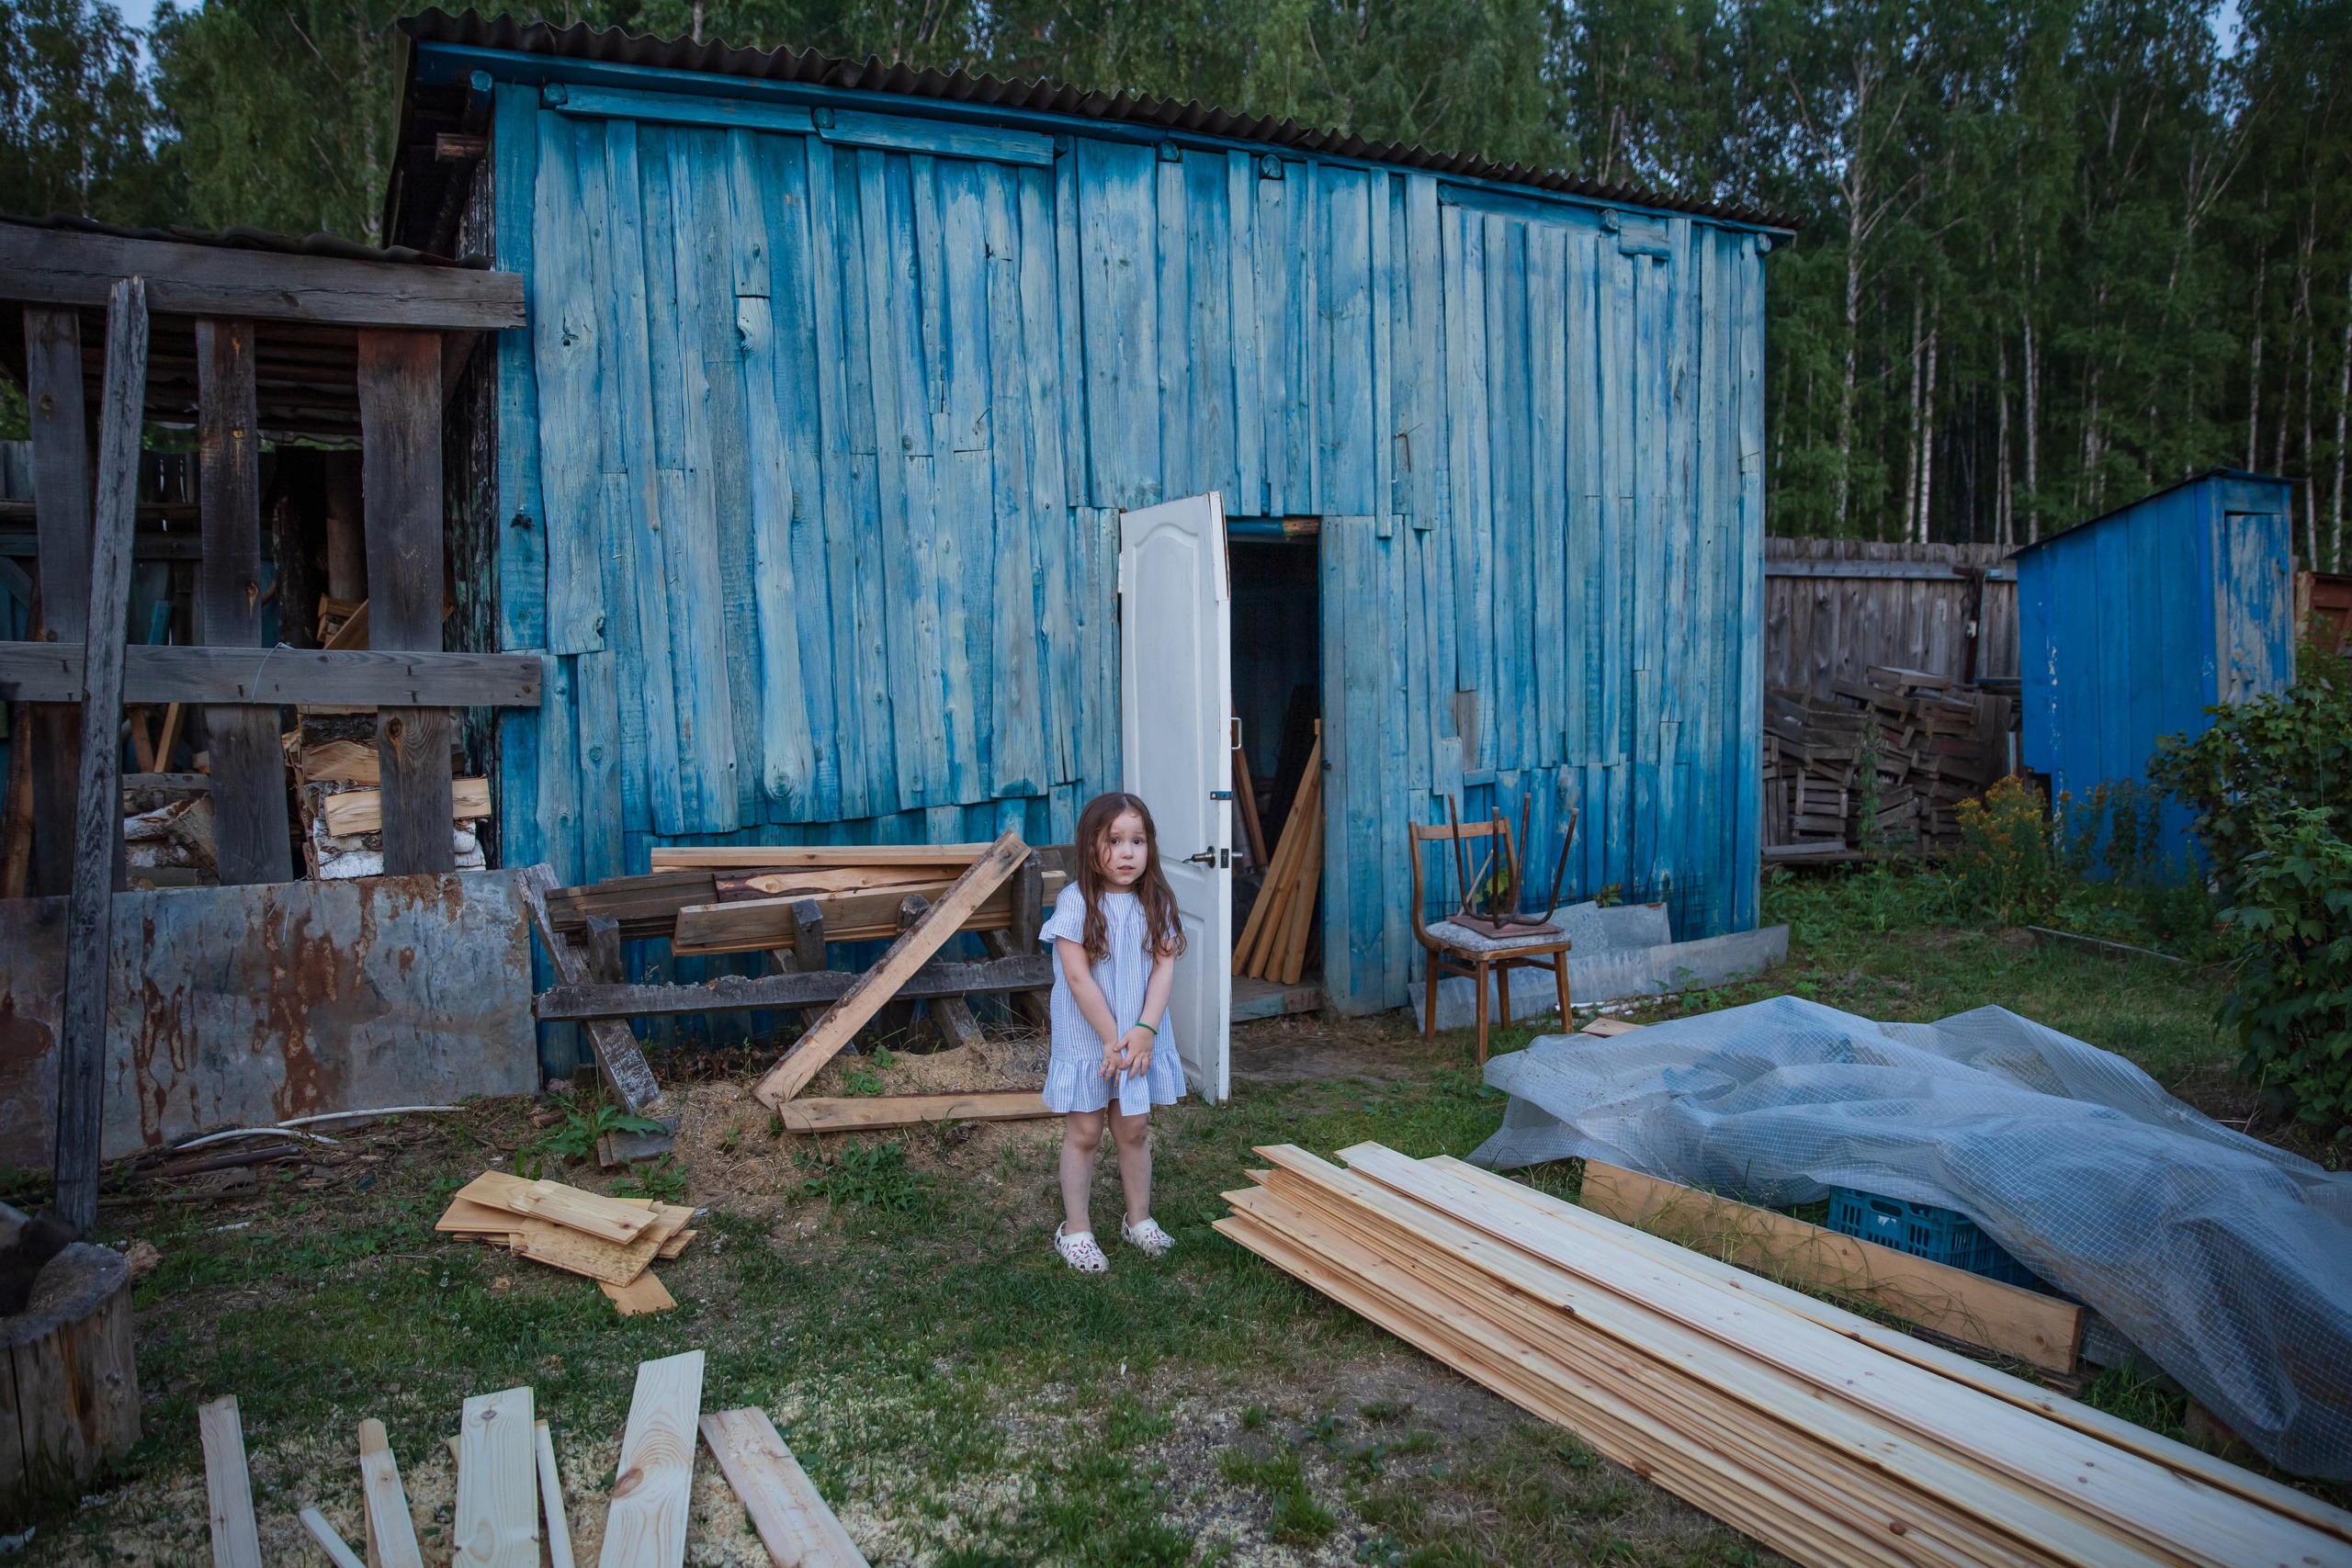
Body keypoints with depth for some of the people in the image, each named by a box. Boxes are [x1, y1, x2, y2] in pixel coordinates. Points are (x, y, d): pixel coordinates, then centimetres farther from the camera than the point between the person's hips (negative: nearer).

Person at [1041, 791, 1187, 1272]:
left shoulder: (1154, 902, -1)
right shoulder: (1076, 902, -13)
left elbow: (1164, 967, -5)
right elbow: (1078, 977, -16)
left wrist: (1145, 1030, -16)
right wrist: (1112, 1038, -15)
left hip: (1141, 1039, 4)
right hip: (1087, 1041, -3)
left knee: (1134, 1128, 14)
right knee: (1084, 1133, 6)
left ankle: (1138, 1219, 30)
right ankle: (1075, 1229, 18)